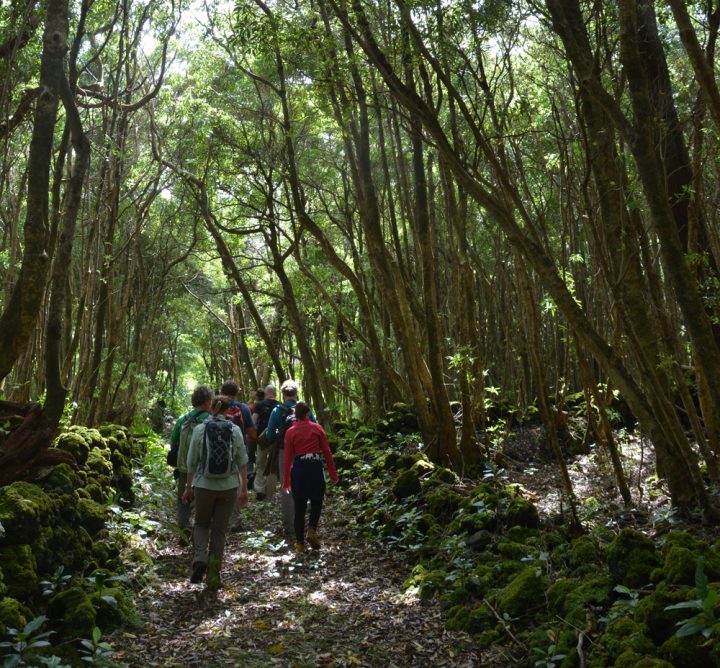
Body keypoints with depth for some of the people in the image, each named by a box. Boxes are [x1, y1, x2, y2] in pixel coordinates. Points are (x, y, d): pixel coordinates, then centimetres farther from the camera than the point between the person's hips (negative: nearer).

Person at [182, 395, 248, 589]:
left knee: (201, 523, 21)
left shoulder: (200, 429, -4)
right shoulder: (235, 430, -3)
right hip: (229, 487, 0)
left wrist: (188, 487, 11)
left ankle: (200, 558, -4)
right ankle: (213, 576, 13)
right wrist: (244, 488, 8)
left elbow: (191, 462, 0)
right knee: (219, 530, 11)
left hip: (204, 485, 0)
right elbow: (242, 462, 0)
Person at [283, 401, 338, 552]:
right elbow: (327, 452, 1)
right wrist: (333, 474, 7)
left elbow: (287, 458, 1)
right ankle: (312, 530, -4)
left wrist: (286, 482, 6)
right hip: (316, 466, 0)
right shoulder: (317, 428, 1)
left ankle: (300, 543, 13)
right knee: (317, 502, 18)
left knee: (299, 507, 10)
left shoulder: (290, 432, 1)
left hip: (299, 468, 0)